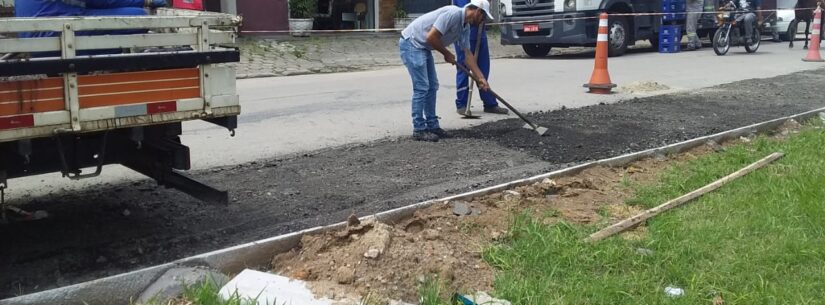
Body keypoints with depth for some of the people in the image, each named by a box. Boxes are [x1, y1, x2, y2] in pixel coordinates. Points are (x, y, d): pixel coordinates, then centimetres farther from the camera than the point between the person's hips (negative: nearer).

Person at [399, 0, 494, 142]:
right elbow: (431, 37, -26)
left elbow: (468, 54, 12)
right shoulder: (452, 13, -22)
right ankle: (419, 130, -4)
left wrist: (481, 78, 10)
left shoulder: (465, 27, 7)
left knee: (432, 86, 10)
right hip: (411, 43, -10)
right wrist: (447, 54, -10)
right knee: (421, 87, -10)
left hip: (423, 47, 10)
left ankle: (432, 125, 17)